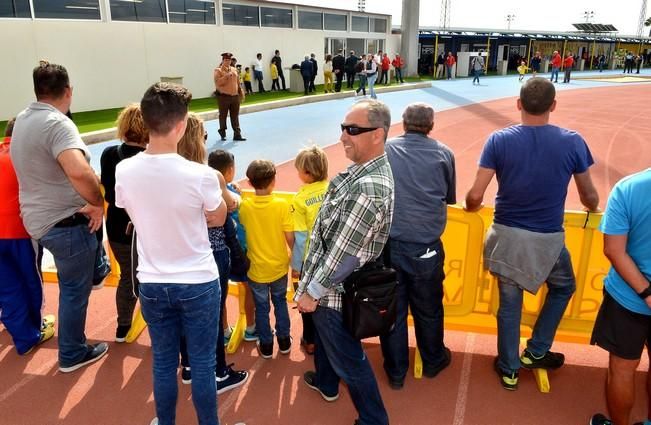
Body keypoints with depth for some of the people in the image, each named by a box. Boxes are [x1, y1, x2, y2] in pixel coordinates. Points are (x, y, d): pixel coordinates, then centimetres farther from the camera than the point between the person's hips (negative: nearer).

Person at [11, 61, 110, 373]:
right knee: (74, 290, 9)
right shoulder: (57, 123, -24)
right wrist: (98, 203, -23)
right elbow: (79, 172, -41)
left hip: (40, 217, 8)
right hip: (64, 222, -8)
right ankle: (73, 354, 25)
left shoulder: (23, 119, 6)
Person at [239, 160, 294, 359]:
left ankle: (266, 346, 30)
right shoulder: (282, 205, -17)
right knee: (280, 302, 22)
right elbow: (290, 238, -14)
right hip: (279, 266, 0)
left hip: (256, 268, 0)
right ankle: (284, 341, 33)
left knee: (261, 307, 17)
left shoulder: (244, 206, -13)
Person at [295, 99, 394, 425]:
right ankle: (325, 383, 56)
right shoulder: (364, 170, 1)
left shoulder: (370, 187, -32)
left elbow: (343, 253, -28)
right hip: (331, 283, 10)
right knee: (325, 336, 31)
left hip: (335, 290, -10)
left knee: (348, 358, 9)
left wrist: (312, 292, -17)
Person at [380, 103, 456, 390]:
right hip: (425, 247, 0)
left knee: (391, 309, 13)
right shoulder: (443, 153, 2)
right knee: (428, 309, 18)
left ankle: (396, 372, 30)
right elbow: (450, 199, 15)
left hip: (387, 244, 1)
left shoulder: (384, 150, 2)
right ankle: (433, 362, 41)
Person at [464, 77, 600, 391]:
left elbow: (475, 197, -11)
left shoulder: (499, 140, -9)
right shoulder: (572, 142, -7)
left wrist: (471, 206, 13)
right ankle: (535, 352, 33)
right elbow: (589, 196, 5)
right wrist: (593, 210, 29)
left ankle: (509, 369, 30)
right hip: (548, 239, 0)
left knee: (509, 304, 15)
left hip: (506, 235, 1)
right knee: (563, 288, 29)